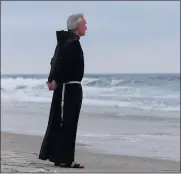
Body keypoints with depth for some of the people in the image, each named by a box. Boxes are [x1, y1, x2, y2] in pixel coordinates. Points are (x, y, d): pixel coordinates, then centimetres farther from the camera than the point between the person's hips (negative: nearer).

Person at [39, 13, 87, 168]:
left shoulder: (66, 40, 15)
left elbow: (56, 61, 15)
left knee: (58, 121, 14)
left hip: (65, 87, 10)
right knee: (68, 123, -7)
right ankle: (65, 159, -4)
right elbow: (60, 61, -25)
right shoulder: (73, 42, -16)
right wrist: (56, 80, -21)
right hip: (71, 87, -10)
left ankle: (50, 153, 22)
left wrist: (52, 79, 10)